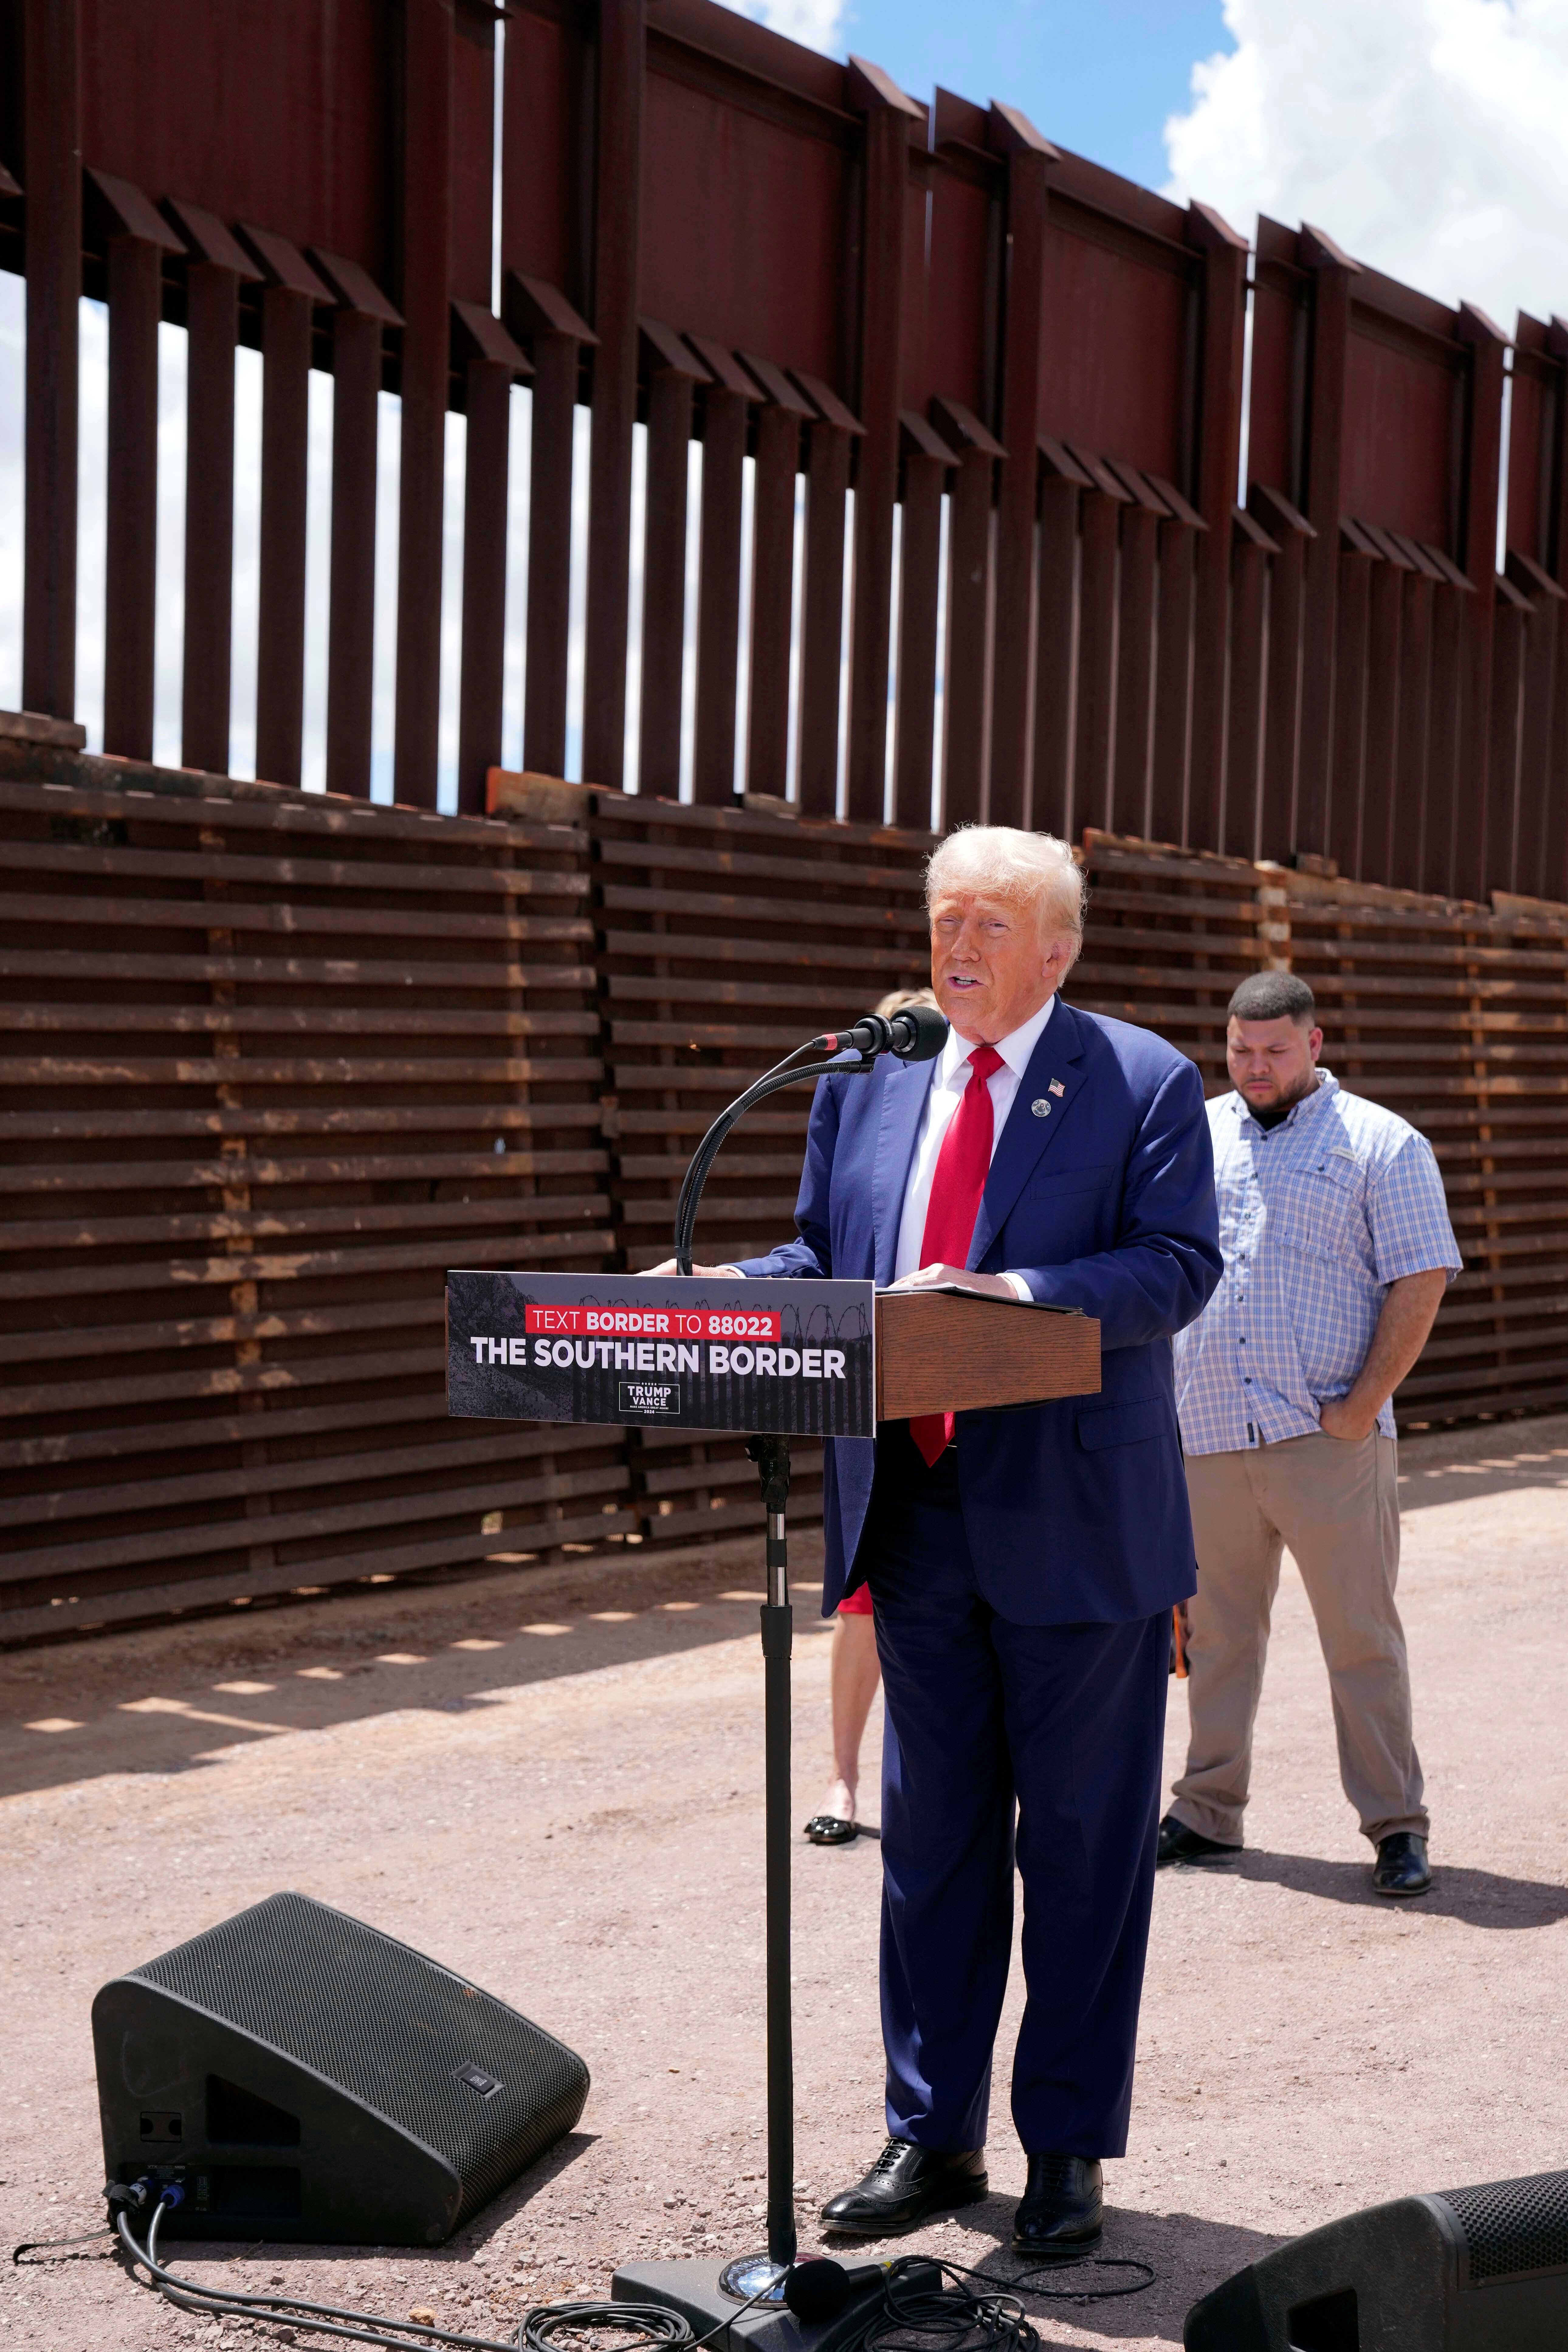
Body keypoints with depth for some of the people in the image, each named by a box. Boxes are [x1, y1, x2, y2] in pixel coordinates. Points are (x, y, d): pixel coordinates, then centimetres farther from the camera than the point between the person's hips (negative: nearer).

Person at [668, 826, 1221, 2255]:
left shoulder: (1144, 1083, -3)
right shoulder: (867, 1082, 12)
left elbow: (1178, 1266, -13)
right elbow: (820, 1256, 15)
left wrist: (1017, 1296, -26)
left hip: (1076, 1524, -4)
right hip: (916, 1516, 5)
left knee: (1082, 1841, 4)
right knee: (930, 1832, 12)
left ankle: (1069, 2147, 16)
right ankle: (933, 2135, 23)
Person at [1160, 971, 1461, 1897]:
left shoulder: (1382, 1144, 1)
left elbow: (1421, 1282, -3)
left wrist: (1364, 1404, -10)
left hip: (1330, 1438, -4)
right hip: (1210, 1436, 4)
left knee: (1363, 1637, -2)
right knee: (1217, 1632, 11)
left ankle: (1397, 1828, 5)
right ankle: (1209, 1812, 21)